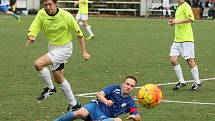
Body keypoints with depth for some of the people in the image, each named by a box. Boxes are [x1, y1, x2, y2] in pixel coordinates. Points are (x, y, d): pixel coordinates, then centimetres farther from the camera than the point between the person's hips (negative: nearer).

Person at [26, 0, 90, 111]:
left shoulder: (66, 16, -21)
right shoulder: (41, 14, -12)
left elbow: (79, 33, -11)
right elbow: (33, 29, -20)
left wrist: (84, 52, -9)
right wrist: (31, 37, -45)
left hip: (64, 48, -6)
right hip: (52, 47, 6)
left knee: (38, 64, -23)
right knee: (58, 78, 14)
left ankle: (50, 88, -2)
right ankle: (73, 104, 28)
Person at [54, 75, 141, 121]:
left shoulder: (130, 102, 15)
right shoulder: (115, 88, 8)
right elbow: (99, 94, -4)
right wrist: (105, 101, -27)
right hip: (96, 106, -2)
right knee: (81, 113, -36)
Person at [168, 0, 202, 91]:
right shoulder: (179, 8, 18)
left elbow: (191, 18, -25)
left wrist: (178, 21, -25)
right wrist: (173, 22, 14)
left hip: (186, 39, -9)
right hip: (177, 39, 9)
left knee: (190, 60, -4)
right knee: (173, 59, -1)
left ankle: (197, 82, 11)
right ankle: (181, 82, 10)